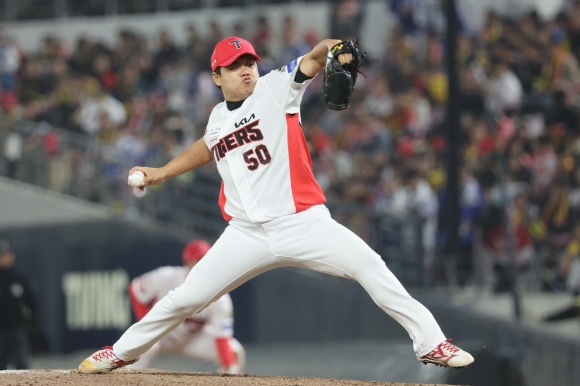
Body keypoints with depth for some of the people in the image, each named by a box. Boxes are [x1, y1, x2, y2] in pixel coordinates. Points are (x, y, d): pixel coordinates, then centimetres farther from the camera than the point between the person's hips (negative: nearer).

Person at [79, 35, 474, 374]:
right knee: (185, 298, 3)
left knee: (370, 266, -21)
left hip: (303, 223, -3)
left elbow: (311, 62, -20)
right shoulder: (218, 117, 13)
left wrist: (331, 48, -41)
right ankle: (123, 352, 23)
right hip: (247, 234, 3)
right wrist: (161, 173, 32)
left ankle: (430, 342, -14)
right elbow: (208, 146, 37)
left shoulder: (276, 88, 0)